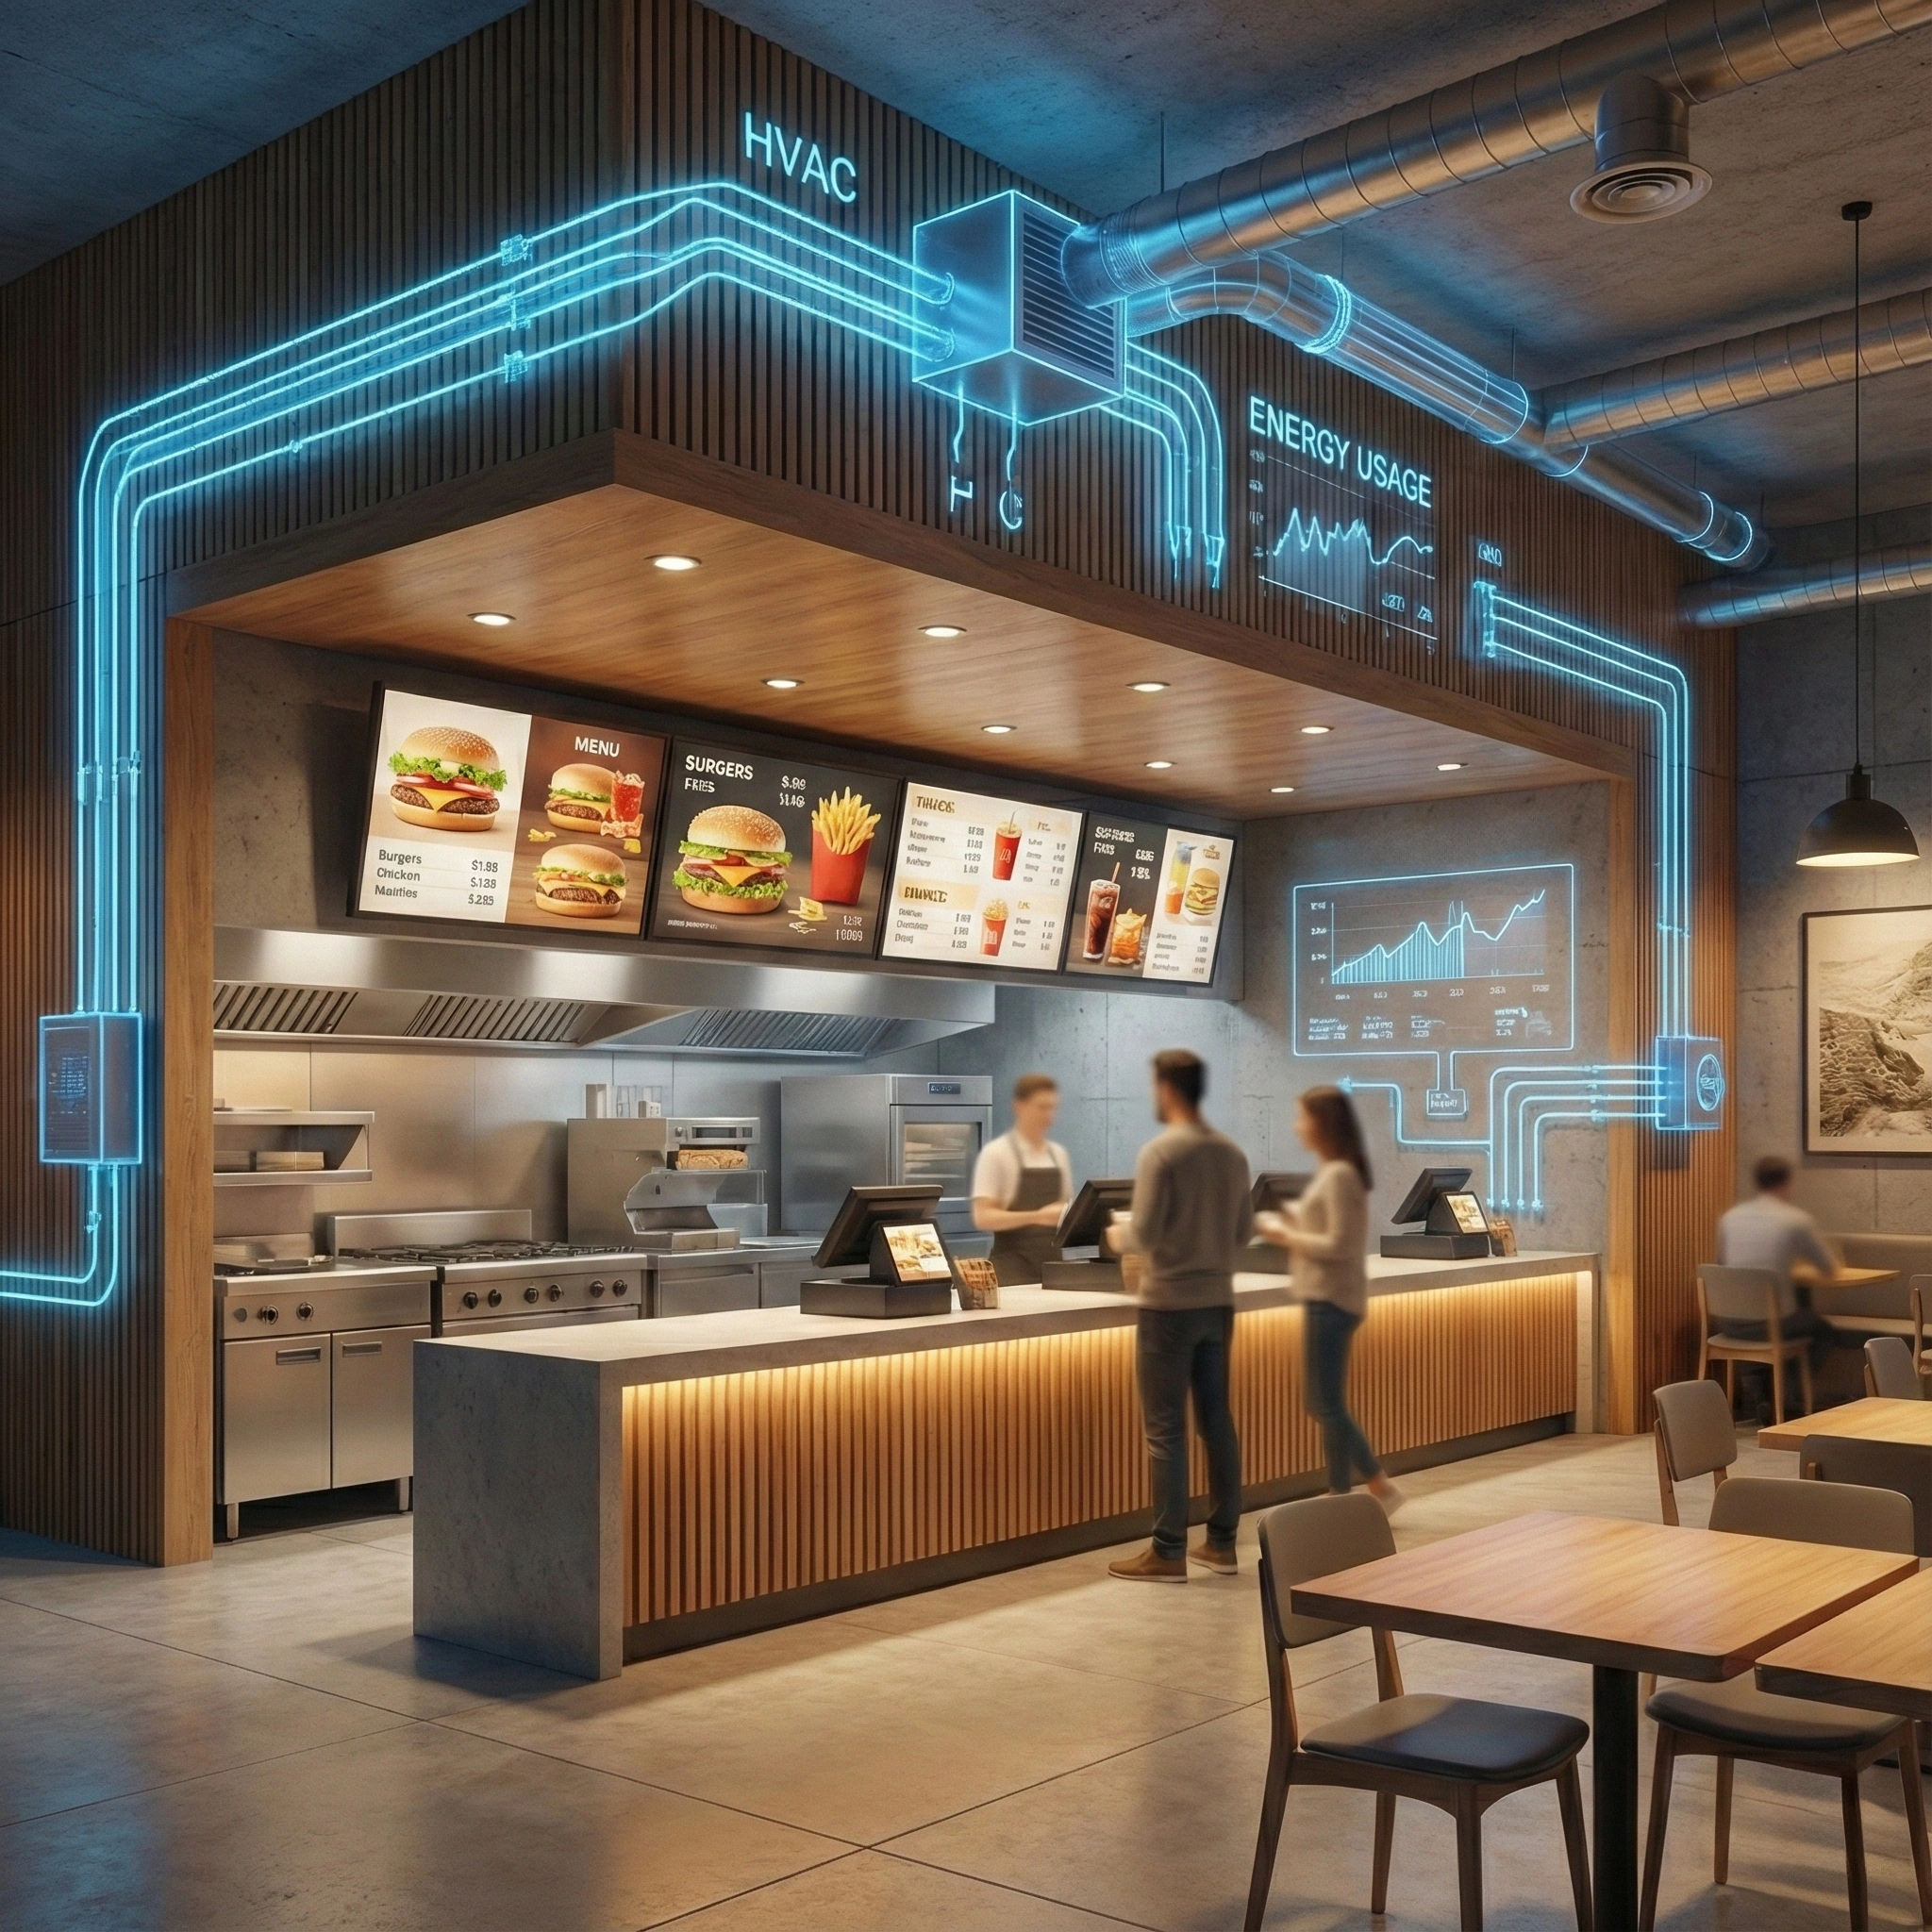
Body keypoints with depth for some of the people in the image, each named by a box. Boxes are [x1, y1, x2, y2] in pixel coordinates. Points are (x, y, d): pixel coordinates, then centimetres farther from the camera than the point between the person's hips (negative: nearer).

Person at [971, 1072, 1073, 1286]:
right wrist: (1037, 1216, -25)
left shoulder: (1059, 1154, 11)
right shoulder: (996, 1153, -7)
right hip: (1012, 1266, -5)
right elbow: (983, 1217, -14)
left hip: (1052, 1261, 6)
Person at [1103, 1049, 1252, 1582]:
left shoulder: (1160, 1152, -14)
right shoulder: (1232, 1153, 6)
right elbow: (1243, 1233, 11)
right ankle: (1222, 1542, 18)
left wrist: (1118, 1237, 4)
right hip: (1217, 1302, 7)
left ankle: (1168, 1552, 2)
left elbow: (1144, 1234, -16)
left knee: (1165, 1428, -1)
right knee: (1217, 1420, 12)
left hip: (1169, 1305, -7)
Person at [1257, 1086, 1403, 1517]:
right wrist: (1294, 1221, 7)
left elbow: (1339, 1246, -21)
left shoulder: (1339, 1176, -16)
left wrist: (1285, 1237, -13)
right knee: (1323, 1404, 14)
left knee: (1328, 1406, -2)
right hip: (1328, 1300, 10)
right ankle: (1379, 1488, 21)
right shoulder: (1335, 1173, 13)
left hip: (1331, 1301, -10)